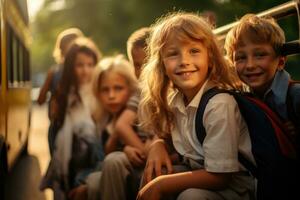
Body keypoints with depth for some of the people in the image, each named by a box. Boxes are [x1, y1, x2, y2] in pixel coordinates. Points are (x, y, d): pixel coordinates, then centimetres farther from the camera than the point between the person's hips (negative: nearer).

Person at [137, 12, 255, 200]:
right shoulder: (173, 100, -3)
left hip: (233, 184, -7)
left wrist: (159, 185, -19)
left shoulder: (220, 104, -24)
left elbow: (219, 176, -23)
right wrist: (158, 145, -7)